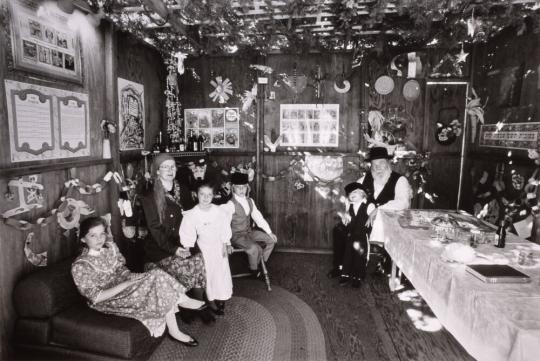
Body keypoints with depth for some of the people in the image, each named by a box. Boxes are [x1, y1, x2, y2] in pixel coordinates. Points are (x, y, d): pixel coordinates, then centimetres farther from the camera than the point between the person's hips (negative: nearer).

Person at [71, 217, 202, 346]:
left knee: (158, 276, -18)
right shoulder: (79, 267, -20)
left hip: (122, 283, 7)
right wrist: (125, 284, -26)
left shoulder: (110, 246, 0)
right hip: (109, 301, -7)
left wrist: (129, 276, -10)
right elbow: (96, 298, -21)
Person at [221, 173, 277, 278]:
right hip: (236, 235, -7)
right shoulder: (230, 205, -18)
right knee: (254, 248, -29)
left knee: (271, 239, 0)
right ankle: (254, 270, 1)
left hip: (249, 232, 7)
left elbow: (258, 217, 9)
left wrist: (269, 232, 4)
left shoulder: (249, 201, 4)